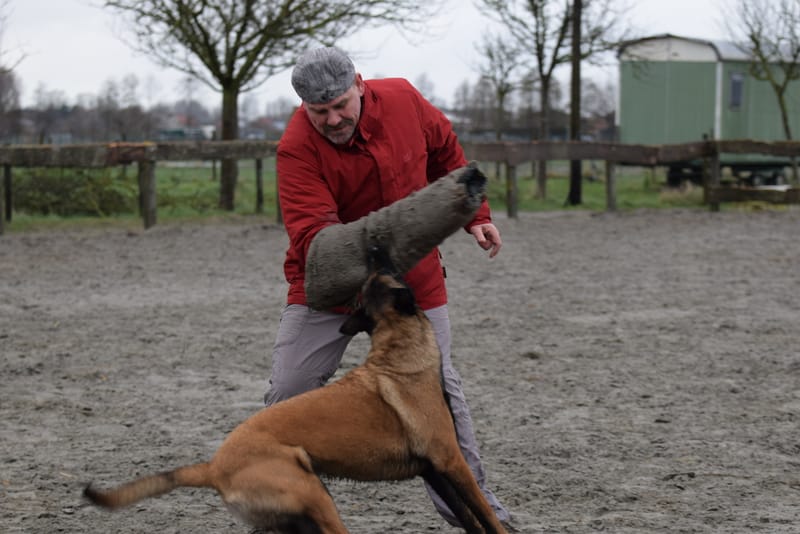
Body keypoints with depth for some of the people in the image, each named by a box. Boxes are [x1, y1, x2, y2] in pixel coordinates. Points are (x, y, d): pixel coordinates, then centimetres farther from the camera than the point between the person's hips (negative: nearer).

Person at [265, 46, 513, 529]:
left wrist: (474, 214, 8)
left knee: (440, 387, 6)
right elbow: (310, 232, -33)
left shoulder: (402, 99, -12)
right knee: (290, 391, -5)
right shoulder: (298, 148, -23)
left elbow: (445, 152, 8)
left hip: (414, 278, 2)